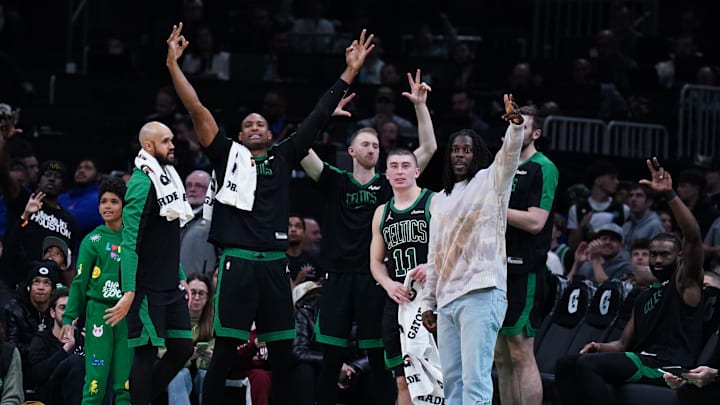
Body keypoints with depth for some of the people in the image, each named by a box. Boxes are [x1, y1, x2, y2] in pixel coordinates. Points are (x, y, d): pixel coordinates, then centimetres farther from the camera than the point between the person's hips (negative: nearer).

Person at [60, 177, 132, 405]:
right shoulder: (93, 240, 3)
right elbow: (80, 281, 4)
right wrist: (69, 317, 0)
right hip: (99, 310, -2)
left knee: (125, 381, 0)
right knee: (97, 377, -7)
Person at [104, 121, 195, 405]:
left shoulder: (168, 178, 14)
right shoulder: (141, 184, -14)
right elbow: (130, 241, -19)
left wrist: (180, 277, 18)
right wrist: (129, 293, -24)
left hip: (170, 286, 9)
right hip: (146, 288, -9)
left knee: (182, 348, 7)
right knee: (147, 352, -5)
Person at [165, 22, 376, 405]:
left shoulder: (283, 158, 16)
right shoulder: (229, 155, 9)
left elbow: (318, 116, 15)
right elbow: (197, 110, 3)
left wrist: (350, 71, 12)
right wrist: (173, 64, -4)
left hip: (274, 264, 4)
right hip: (237, 262, -4)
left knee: (282, 353, 6)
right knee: (224, 351, -5)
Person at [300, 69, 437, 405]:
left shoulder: (389, 185, 8)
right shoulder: (336, 182, 8)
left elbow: (429, 148, 2)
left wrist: (420, 105, -5)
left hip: (376, 279, 0)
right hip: (339, 277, 0)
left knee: (379, 358, 0)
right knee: (331, 358, 1)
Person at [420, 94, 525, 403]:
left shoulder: (490, 181, 4)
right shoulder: (440, 200, 22)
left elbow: (509, 154, -17)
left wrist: (516, 124, -36)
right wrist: (428, 302, 20)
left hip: (481, 293, -7)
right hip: (447, 299, 7)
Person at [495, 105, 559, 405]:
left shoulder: (543, 168, -8)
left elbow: (534, 221, -18)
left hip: (525, 270, -9)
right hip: (499, 268, 9)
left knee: (520, 352, -10)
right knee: (501, 356, 9)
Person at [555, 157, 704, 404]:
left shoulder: (685, 282, 4)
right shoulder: (644, 297, 29)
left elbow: (693, 237, -14)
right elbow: (625, 342, 26)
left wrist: (669, 195, -23)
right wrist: (601, 347, 2)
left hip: (667, 366, -9)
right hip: (640, 359, 9)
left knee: (586, 364, -26)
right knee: (566, 365, 2)